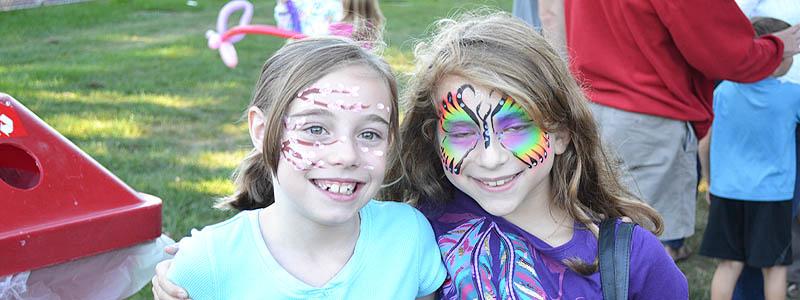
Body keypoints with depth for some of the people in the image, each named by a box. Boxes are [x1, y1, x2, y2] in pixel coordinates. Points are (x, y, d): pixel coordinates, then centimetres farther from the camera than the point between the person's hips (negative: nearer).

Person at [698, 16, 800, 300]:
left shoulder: (724, 90, -3)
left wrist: (709, 181, 16)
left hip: (726, 191, 3)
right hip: (772, 195, -2)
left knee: (729, 264, 8)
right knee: (774, 267, 9)